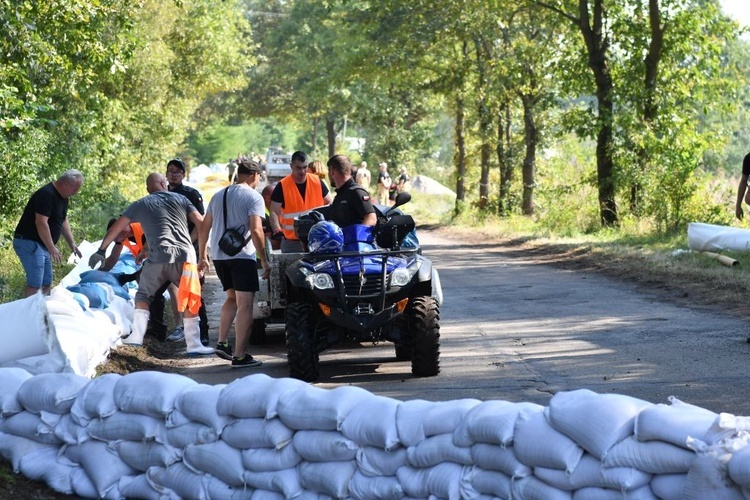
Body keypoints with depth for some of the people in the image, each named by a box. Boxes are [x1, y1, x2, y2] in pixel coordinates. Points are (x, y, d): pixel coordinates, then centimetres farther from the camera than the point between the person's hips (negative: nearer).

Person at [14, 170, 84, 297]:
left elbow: (63, 221, 19)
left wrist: (72, 244, 11)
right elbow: (41, 223, -26)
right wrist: (52, 248, -25)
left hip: (42, 245, 10)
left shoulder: (62, 197, 11)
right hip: (29, 243, -10)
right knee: (35, 283, -15)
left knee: (47, 283, 10)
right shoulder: (46, 195, -21)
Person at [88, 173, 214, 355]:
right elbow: (201, 224, 9)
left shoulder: (140, 205, 15)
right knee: (190, 300, 6)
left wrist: (101, 251, 28)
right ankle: (193, 344, 4)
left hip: (157, 257, 0)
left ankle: (136, 335, 4)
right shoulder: (180, 199, 16)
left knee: (143, 296, 17)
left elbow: (115, 229, 18)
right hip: (185, 255, 0)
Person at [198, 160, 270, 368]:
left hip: (218, 255, 7)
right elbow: (256, 231, -15)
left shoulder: (218, 195, 16)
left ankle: (222, 343, 15)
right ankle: (239, 356, -9)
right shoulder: (253, 197, -5)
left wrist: (203, 256, 22)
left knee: (232, 298, 24)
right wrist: (264, 261, -10)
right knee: (245, 306, -5)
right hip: (241, 256, -7)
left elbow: (204, 227, 16)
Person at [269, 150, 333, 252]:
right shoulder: (282, 186, -5)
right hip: (292, 241, -2)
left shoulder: (317, 182, 3)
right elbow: (274, 212, -4)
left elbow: (330, 205, 13)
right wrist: (277, 231, -20)